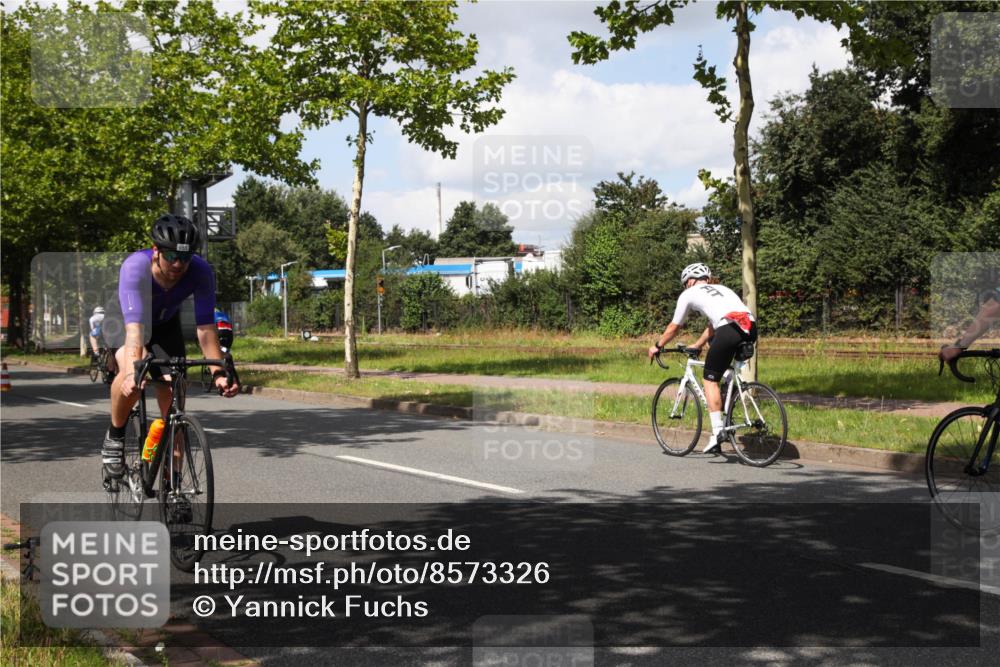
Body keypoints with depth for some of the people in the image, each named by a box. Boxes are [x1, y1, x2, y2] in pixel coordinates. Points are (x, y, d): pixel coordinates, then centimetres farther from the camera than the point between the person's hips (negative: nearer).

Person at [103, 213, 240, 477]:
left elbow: (205, 327, -32)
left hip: (166, 325, 3)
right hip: (122, 323, -3)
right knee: (133, 375, -34)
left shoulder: (201, 272, -31)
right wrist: (132, 371, -62)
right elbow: (134, 326, -49)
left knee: (173, 401, -6)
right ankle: (114, 436, -8)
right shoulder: (135, 267, -39)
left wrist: (219, 372, -43)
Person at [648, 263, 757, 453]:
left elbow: (674, 327, 28)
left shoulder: (689, 294, 20)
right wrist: (697, 346, 56)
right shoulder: (721, 289, 37)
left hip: (730, 329, -6)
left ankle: (717, 432, -3)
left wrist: (657, 347, 43)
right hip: (751, 329, 6)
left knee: (710, 380, 6)